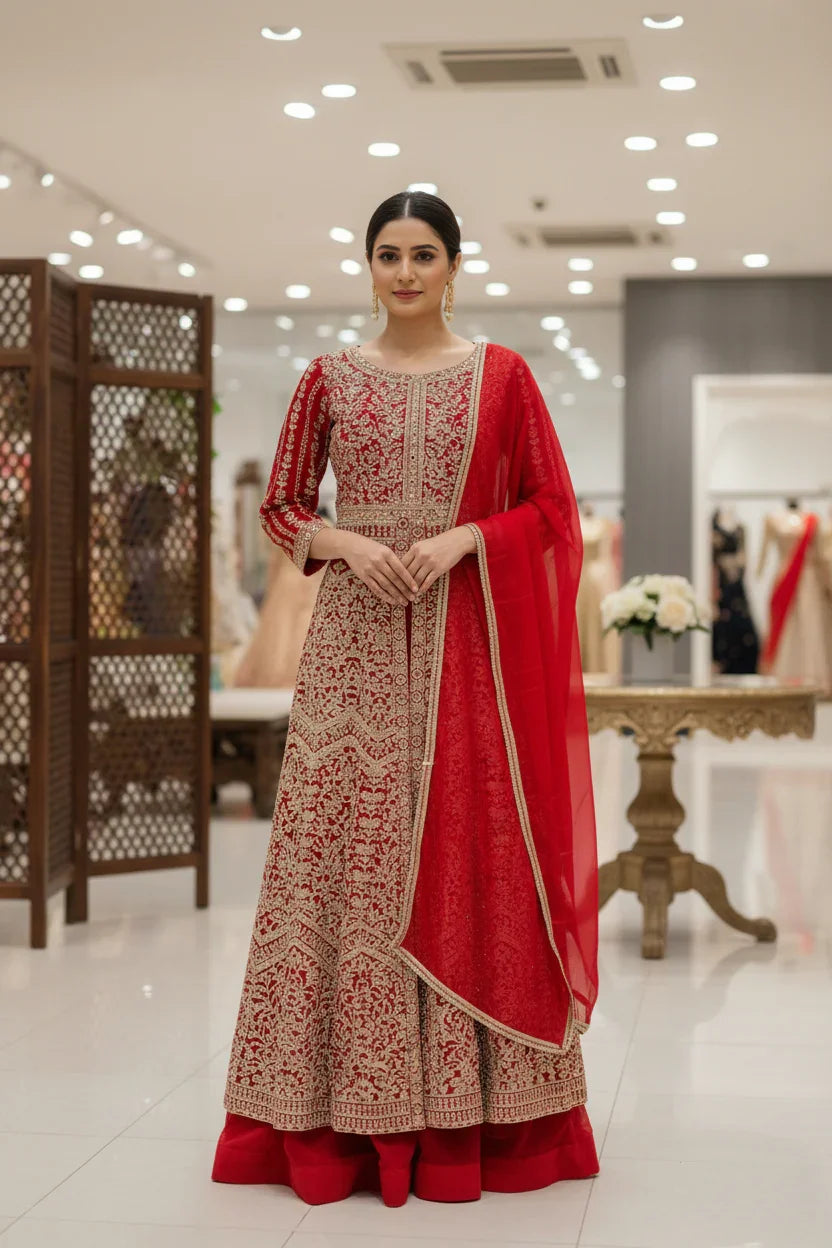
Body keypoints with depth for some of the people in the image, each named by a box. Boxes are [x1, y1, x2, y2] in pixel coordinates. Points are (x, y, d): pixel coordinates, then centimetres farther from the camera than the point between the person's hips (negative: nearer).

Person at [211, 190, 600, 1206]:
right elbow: (280, 506, 11)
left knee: (472, 854, -2)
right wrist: (348, 543, -8)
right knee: (351, 853, -2)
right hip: (358, 638, 1)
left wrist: (462, 538, -11)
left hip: (469, 638, 0)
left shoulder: (501, 374, 7)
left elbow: (550, 506, 5)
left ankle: (475, 1117, 8)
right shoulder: (330, 378, 9)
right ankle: (347, 1120, 8)